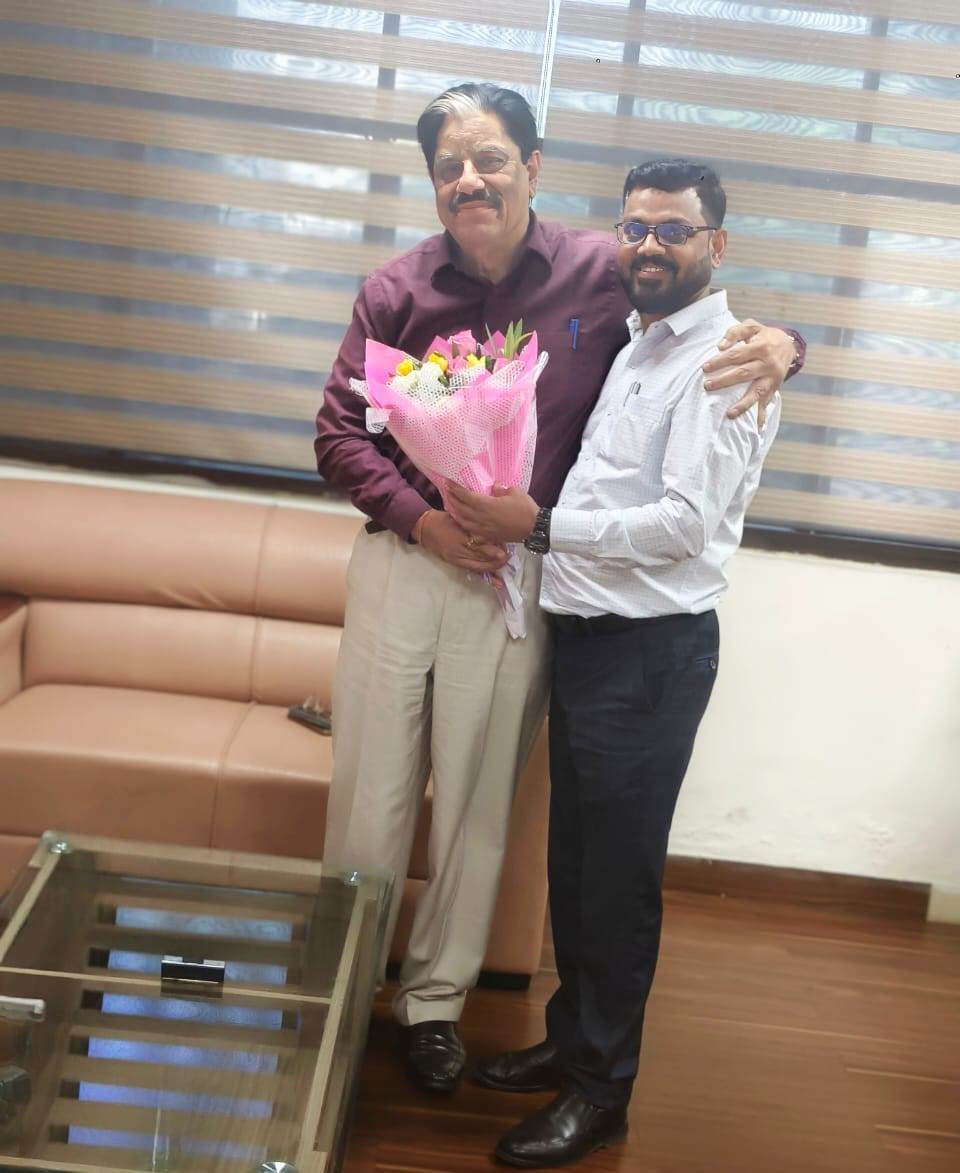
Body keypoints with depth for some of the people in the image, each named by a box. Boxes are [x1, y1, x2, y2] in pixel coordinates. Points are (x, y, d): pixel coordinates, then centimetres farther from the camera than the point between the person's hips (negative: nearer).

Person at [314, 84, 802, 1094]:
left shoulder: (603, 274, -3)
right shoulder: (395, 292, 0)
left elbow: (710, 319, 9)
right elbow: (338, 433, 3)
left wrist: (776, 344, -14)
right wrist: (419, 518, -12)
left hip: (518, 574, 0)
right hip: (402, 559, 1)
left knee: (477, 801, 10)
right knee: (371, 791, 8)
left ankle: (434, 998, 30)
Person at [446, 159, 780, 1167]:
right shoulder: (631, 348, 16)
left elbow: (686, 523, -21)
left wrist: (539, 526, -21)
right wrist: (513, 524, 4)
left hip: (652, 650, -8)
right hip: (586, 633, 8)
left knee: (618, 876, 3)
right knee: (573, 859, 18)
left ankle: (601, 1090, 19)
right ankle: (570, 1038, 35)